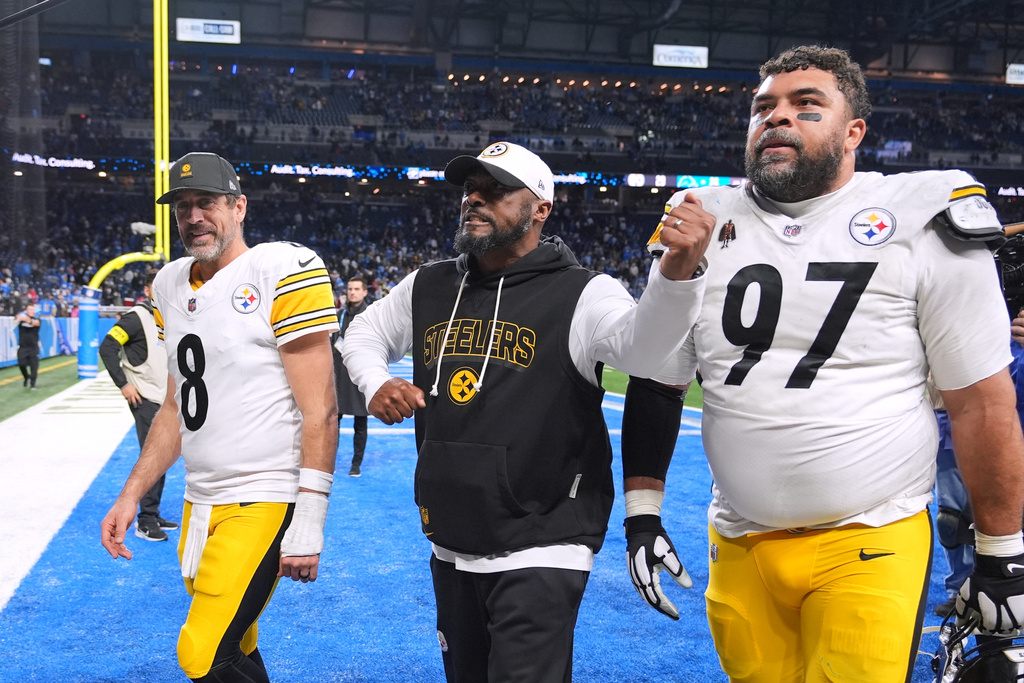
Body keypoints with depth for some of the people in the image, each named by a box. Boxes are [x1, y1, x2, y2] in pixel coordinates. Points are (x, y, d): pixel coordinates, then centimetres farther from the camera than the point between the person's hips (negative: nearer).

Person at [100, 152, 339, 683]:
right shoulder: (171, 286, 12)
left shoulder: (285, 272, -11)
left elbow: (320, 413, -14)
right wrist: (131, 495, 14)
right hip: (200, 504, 7)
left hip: (266, 500, -7)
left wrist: (308, 524, -17)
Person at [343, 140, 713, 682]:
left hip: (540, 555, -6)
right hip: (449, 550, 6)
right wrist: (375, 385, 1)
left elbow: (640, 345, -30)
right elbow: (364, 332, 23)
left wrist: (675, 275, -51)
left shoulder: (580, 295, -10)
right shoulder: (428, 287, 6)